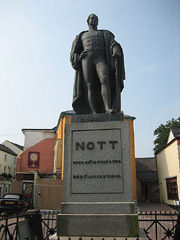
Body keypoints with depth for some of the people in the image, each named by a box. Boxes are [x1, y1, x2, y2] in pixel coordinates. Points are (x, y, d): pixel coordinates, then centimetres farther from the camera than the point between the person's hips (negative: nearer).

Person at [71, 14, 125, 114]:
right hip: (86, 58, 1)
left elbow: (113, 44, 9)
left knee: (105, 80, -30)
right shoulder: (82, 35, 33)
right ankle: (95, 114, -25)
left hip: (100, 58, -1)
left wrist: (116, 52, -16)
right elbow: (75, 51, 23)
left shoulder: (105, 34, 30)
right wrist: (75, 57, -3)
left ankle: (108, 108, -43)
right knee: (90, 86, -18)